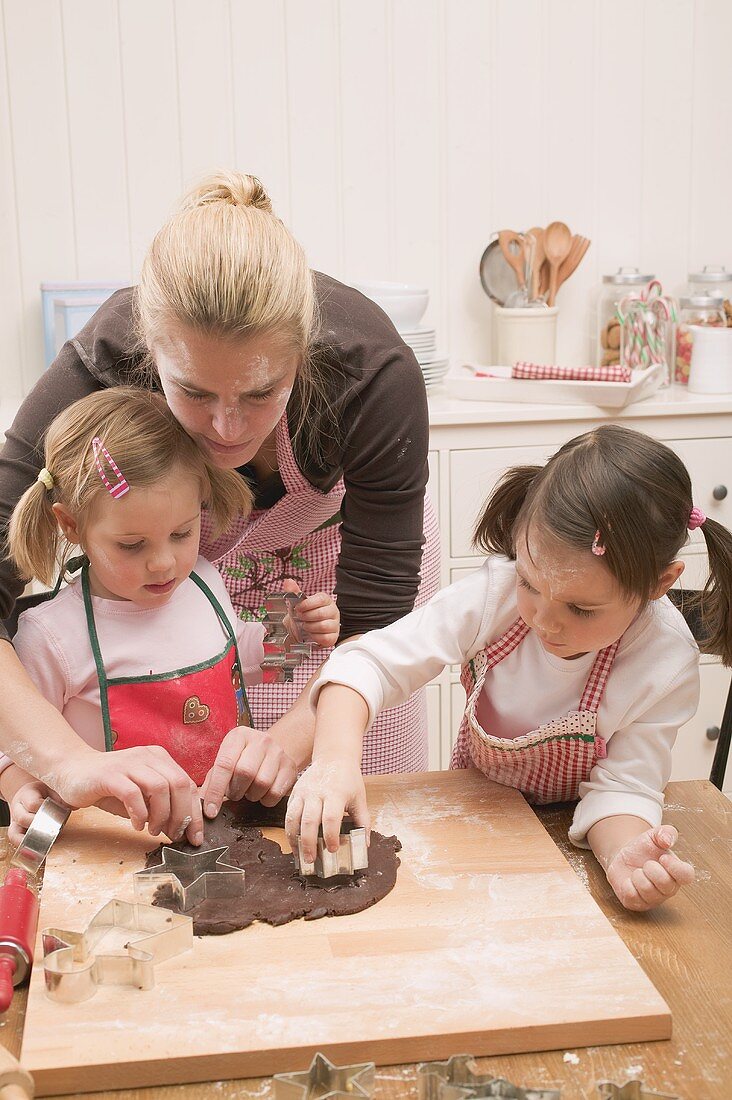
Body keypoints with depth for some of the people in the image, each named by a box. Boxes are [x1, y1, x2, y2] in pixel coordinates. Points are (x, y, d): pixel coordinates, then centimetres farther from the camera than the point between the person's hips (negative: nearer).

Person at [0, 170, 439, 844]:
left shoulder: (378, 375, -37)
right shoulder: (103, 366, -36)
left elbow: (372, 619, -28)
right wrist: (68, 760, -51)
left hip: (337, 546, 0)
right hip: (195, 560, 1)